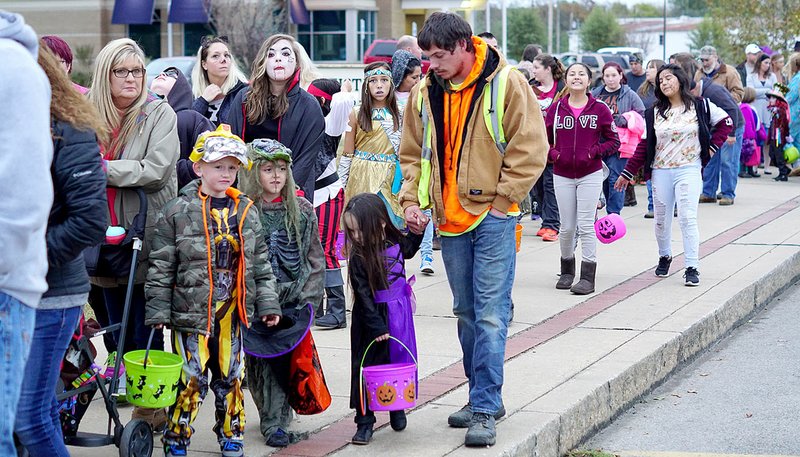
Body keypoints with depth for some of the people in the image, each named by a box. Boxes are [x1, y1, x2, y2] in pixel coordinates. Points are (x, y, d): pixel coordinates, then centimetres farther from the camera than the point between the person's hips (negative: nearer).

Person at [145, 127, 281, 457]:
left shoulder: (246, 212, 7)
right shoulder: (177, 211, -6)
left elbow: (260, 262, 12)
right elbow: (161, 266, -5)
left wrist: (268, 303, 7)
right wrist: (158, 311, -7)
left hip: (233, 311, 4)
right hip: (192, 309, -4)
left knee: (231, 376, 13)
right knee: (191, 378, -3)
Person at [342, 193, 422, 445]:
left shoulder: (395, 242, -3)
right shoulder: (359, 258, -17)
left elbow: (408, 250, 23)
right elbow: (363, 296, -18)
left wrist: (417, 231, 8)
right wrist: (377, 327, -20)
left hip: (399, 315, 4)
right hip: (372, 318, -4)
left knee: (400, 362, 14)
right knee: (366, 367, 0)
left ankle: (397, 409, 35)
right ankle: (364, 422, 7)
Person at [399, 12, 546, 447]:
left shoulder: (507, 85, -9)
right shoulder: (424, 92, 5)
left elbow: (529, 150, -9)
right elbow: (413, 153, 15)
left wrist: (501, 200, -11)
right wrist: (412, 199, 1)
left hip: (493, 216, -6)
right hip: (450, 218, 6)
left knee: (490, 314, -9)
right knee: (467, 313, 13)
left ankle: (485, 410, -7)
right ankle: (483, 396, 24)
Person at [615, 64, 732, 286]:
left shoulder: (700, 106, 1)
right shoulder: (655, 113, 8)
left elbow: (725, 122, 9)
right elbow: (644, 146, 8)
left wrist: (712, 147, 0)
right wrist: (627, 173, 4)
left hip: (688, 170, -3)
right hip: (660, 172, 3)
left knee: (687, 218, -12)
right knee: (662, 220, 9)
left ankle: (692, 268, -9)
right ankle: (664, 257, 33)